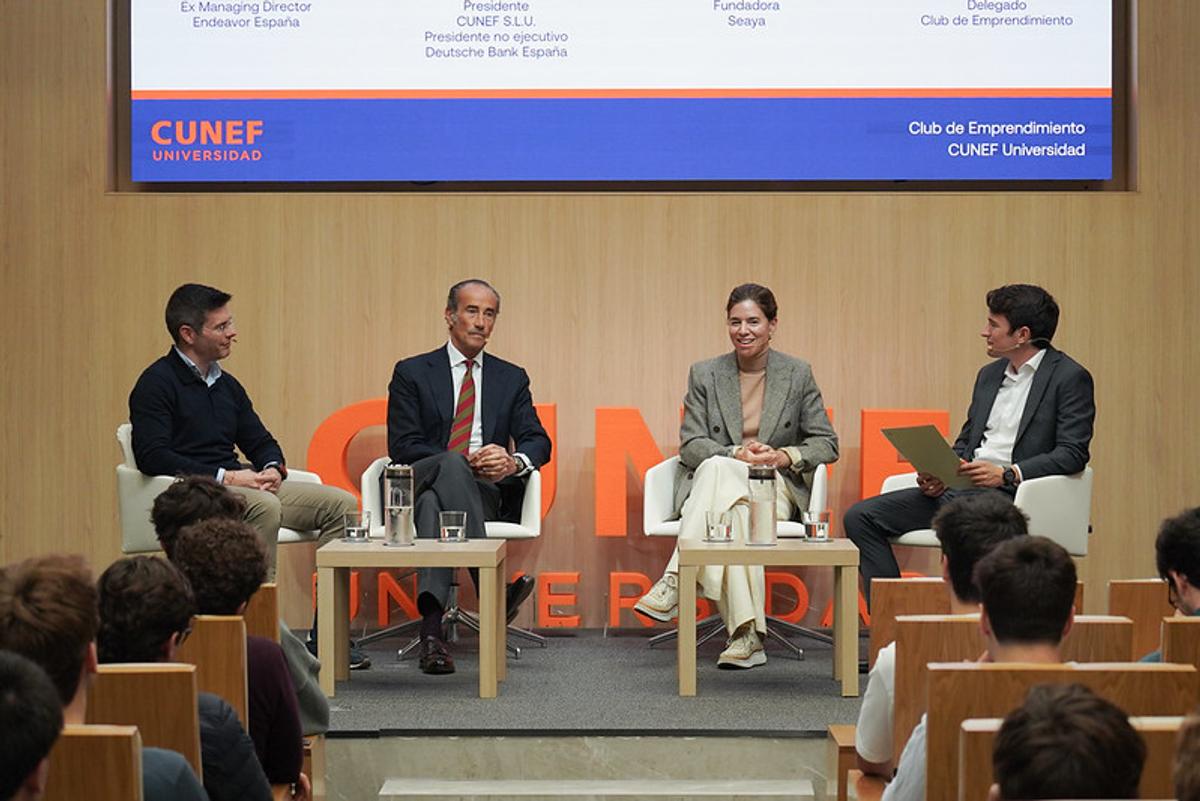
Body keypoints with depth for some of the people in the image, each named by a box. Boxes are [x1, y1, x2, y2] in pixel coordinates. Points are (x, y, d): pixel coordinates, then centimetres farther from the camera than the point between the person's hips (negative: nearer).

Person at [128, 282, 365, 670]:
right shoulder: (157, 383, -5)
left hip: (242, 486, 8)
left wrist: (272, 468, -2)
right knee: (264, 507, -38)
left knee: (340, 503, -7)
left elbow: (260, 441, 24)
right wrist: (223, 477, -20)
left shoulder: (226, 384, 20)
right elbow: (152, 456, -16)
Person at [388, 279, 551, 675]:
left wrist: (513, 461, -17)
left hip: (487, 494, 1)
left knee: (434, 502, -37)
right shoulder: (412, 373, 12)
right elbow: (402, 447, 1)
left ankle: (432, 628, -52)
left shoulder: (512, 379, 19)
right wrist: (462, 463, -15)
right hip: (419, 486, -1)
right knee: (450, 464, -39)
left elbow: (538, 442, 9)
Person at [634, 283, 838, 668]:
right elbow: (690, 445, 0)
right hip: (713, 484, 1)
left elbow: (826, 444, 7)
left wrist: (784, 456, -14)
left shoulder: (798, 374, 7)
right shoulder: (705, 374, 8)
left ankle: (675, 582, -42)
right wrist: (737, 455, -19)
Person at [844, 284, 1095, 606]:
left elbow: (1073, 453, -11)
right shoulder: (989, 375, 22)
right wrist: (939, 475, 3)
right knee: (861, 517, -6)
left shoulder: (1070, 377, -2)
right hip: (959, 488, 8)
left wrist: (1007, 474, -21)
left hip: (1010, 493, -8)